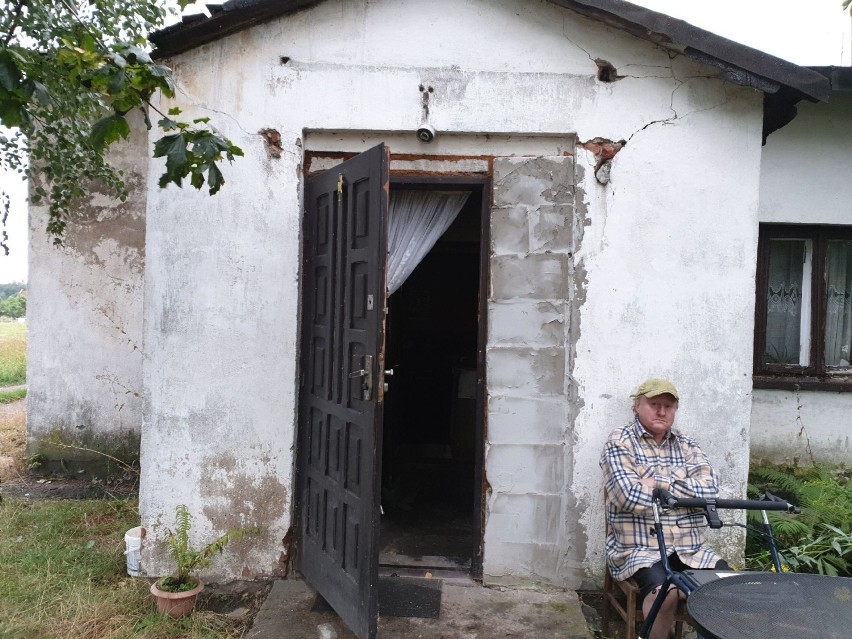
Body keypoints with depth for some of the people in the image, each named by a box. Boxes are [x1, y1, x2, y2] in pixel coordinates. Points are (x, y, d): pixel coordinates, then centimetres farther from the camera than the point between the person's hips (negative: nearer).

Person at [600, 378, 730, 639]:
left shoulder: (688, 445, 13)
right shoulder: (620, 442, -3)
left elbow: (709, 488, -4)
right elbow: (632, 497, -17)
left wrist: (659, 480, -12)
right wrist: (685, 493, -6)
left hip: (690, 549, 5)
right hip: (639, 549, -5)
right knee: (665, 593, -29)